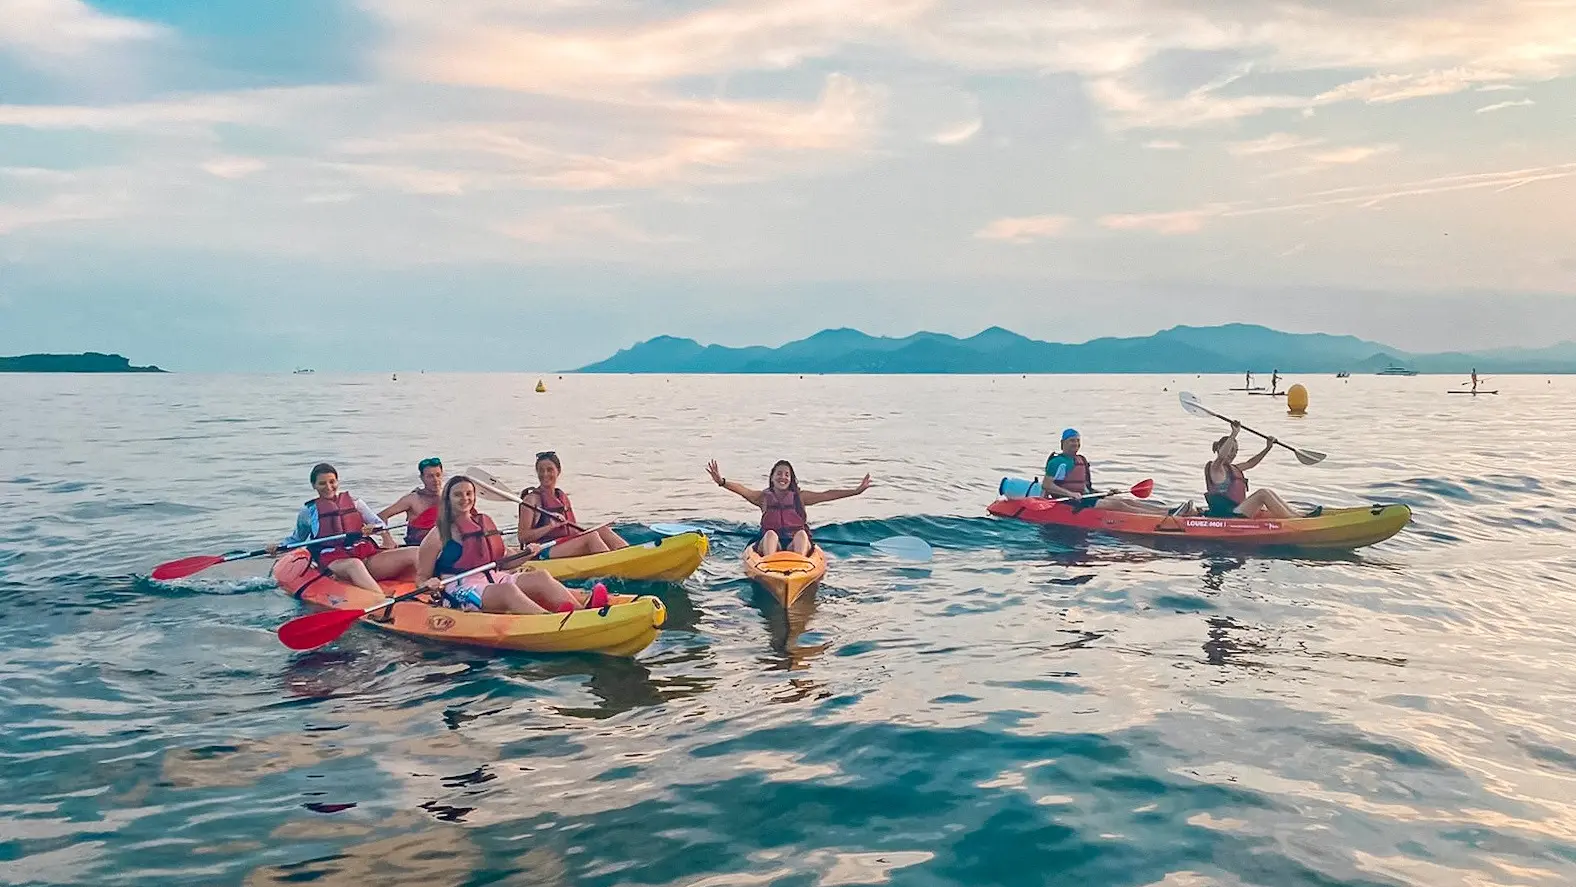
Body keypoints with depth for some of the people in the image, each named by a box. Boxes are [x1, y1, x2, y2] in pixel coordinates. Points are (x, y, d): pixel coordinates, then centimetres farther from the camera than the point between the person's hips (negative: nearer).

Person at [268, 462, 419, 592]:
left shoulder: (353, 501, 21)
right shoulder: (308, 511, 18)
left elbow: (379, 523, 17)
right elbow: (296, 538, 29)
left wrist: (373, 528, -6)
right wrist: (278, 545, 10)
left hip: (366, 554, 3)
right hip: (333, 561, -3)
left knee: (414, 554, -24)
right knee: (354, 564, -44)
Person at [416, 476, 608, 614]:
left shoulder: (485, 522, 18)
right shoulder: (439, 535, 0)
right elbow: (421, 578, 1)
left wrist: (525, 553, 13)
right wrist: (430, 585, -20)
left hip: (494, 579, 7)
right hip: (461, 591, -7)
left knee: (540, 577, -17)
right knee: (508, 590, -35)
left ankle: (583, 609, -43)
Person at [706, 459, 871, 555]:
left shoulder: (799, 496, 15)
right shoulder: (764, 497, 13)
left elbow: (826, 495, 6)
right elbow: (743, 490, -5)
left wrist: (856, 491, -4)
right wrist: (722, 482, -25)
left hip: (795, 544, 0)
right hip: (770, 544, 0)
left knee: (801, 534, -31)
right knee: (770, 534, -32)